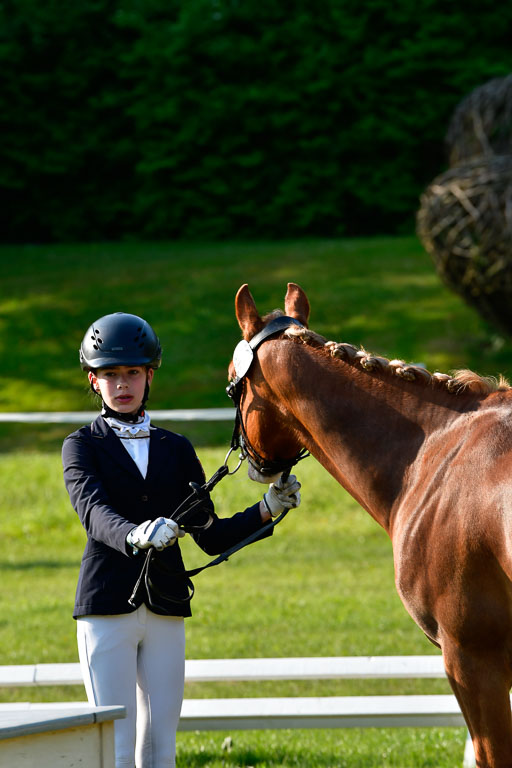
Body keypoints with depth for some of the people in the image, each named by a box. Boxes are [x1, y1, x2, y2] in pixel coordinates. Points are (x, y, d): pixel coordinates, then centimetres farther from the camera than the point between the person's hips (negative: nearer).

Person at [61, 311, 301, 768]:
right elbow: (94, 511, -19)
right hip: (107, 609, -3)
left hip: (165, 611, 3)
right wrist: (134, 537, -40)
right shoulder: (82, 447, 2)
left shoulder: (176, 450, 13)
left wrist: (267, 511, -6)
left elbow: (211, 537, 10)